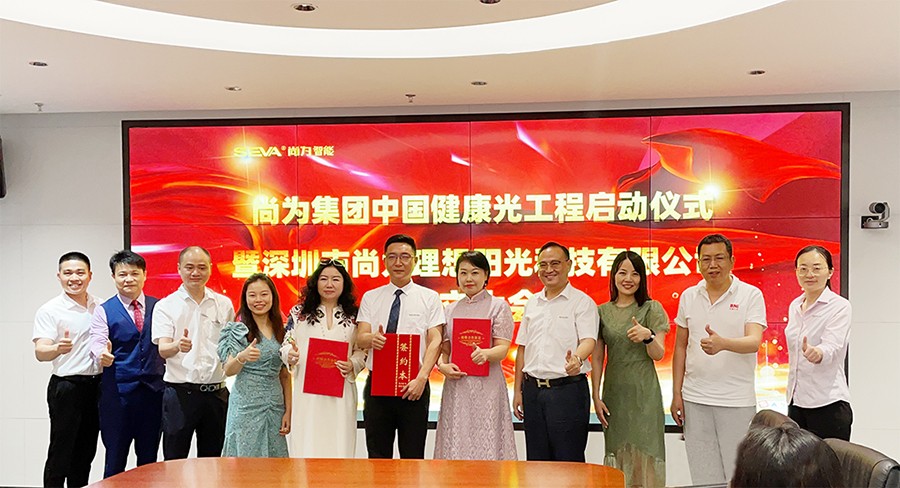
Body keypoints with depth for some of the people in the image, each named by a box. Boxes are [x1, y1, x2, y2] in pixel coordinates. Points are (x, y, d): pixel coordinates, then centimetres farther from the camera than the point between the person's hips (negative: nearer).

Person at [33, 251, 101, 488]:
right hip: (66, 386, -5)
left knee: (86, 452, 14)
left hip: (96, 386, 5)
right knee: (60, 453, 0)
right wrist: (58, 349, -40)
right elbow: (40, 352, -19)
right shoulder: (49, 310, -8)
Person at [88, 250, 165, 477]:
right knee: (115, 460, 4)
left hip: (153, 390, 2)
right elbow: (97, 344, -10)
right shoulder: (104, 311, 2)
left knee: (149, 458, 11)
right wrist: (102, 355, -31)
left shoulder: (158, 307, 8)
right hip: (118, 392, -2)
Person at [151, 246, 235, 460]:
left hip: (216, 392, 3)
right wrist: (178, 346, -34)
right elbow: (163, 350, -12)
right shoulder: (165, 306, -1)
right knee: (174, 461, 3)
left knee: (212, 462, 12)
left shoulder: (224, 304, 7)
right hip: (180, 392, -3)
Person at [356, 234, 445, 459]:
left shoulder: (429, 297, 4)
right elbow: (360, 338, 0)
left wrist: (421, 378, -19)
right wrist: (372, 339, -25)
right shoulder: (370, 297, 10)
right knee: (377, 456, 7)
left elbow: (435, 341, -5)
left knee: (413, 456, 2)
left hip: (413, 386, -2)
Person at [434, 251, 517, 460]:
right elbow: (443, 348, 16)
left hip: (486, 385, -4)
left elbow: (503, 348, -6)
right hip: (455, 386, 4)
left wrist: (485, 353, -27)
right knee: (455, 443, 3)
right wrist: (442, 366, -6)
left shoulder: (498, 306, 2)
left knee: (486, 444, -5)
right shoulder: (450, 310, 16)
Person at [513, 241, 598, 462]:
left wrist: (577, 358, -38)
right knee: (536, 459, 11)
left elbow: (588, 340, -15)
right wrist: (517, 391, 11)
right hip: (532, 389, 6)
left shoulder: (582, 302, -2)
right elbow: (522, 348, 16)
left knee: (569, 461, -1)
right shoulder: (532, 303, 15)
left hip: (568, 389, -5)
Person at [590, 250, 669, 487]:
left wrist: (647, 335, -26)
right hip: (614, 392, 3)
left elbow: (658, 355, -5)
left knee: (644, 453, -4)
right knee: (617, 454, 6)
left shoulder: (652, 309, 1)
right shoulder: (602, 312, 8)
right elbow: (597, 357, 8)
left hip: (644, 392, -2)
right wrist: (596, 396, 1)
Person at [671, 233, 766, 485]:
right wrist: (676, 394, 7)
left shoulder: (751, 295, -3)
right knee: (703, 476, 8)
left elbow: (754, 342, -16)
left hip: (737, 400, -3)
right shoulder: (688, 296, 8)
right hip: (695, 400, 3)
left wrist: (722, 344, -36)